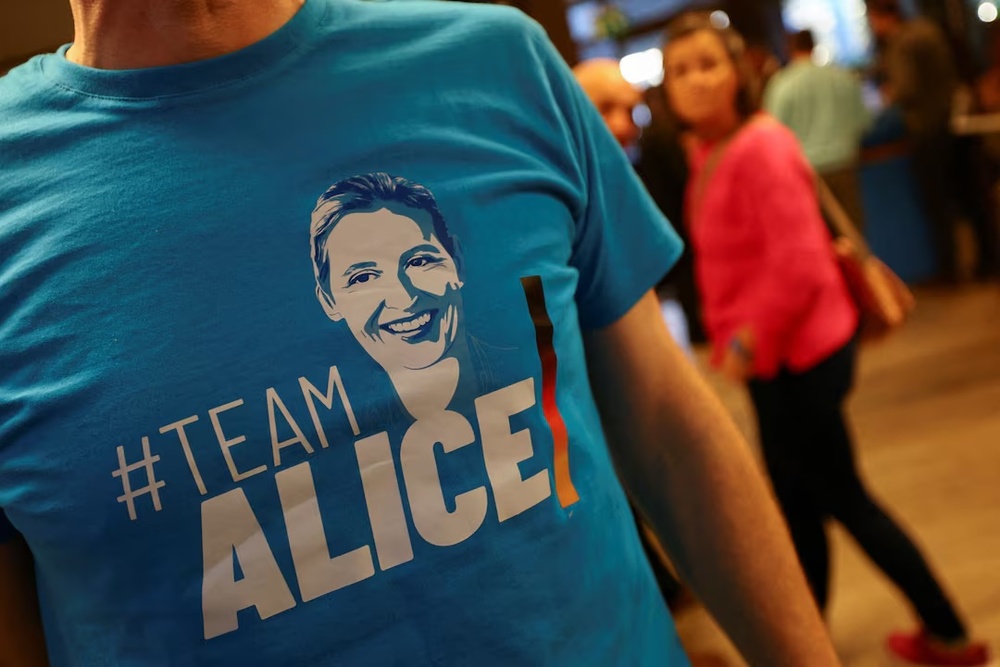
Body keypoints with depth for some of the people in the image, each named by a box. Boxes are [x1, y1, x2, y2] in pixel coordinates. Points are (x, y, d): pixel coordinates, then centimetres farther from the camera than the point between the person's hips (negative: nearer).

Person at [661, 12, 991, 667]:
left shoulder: (761, 148, -20)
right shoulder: (710, 151, 8)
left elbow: (799, 265, -25)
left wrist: (749, 341, -17)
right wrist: (734, 339, 11)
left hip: (798, 353, -9)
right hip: (775, 352, 9)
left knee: (841, 497, 5)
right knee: (797, 501, 18)